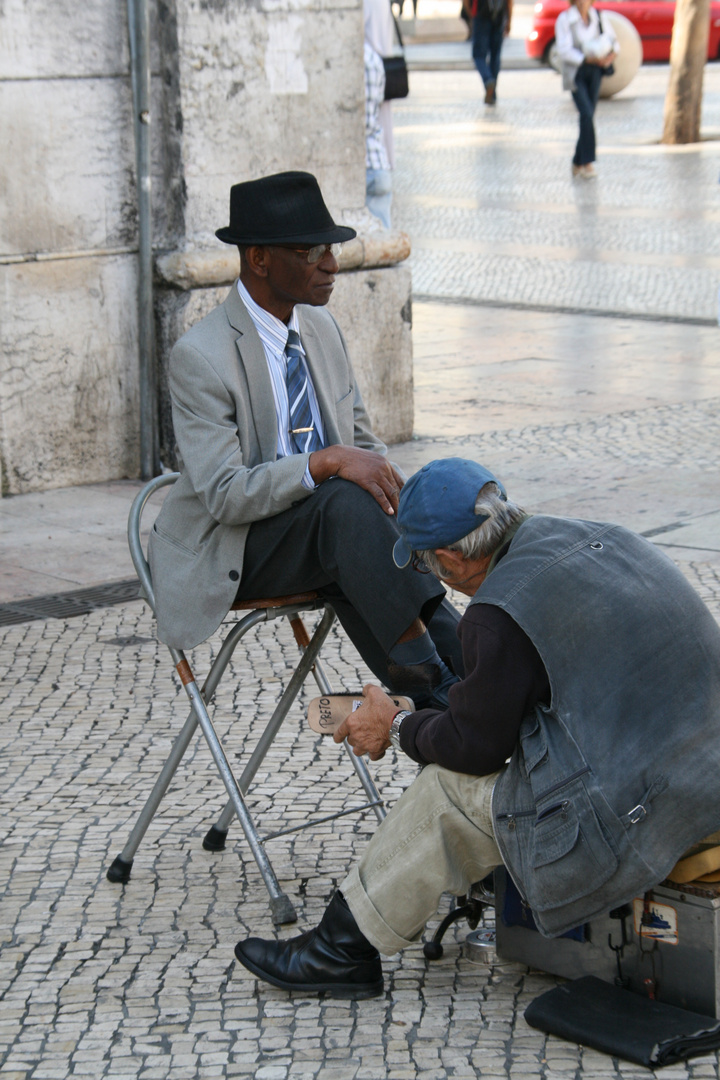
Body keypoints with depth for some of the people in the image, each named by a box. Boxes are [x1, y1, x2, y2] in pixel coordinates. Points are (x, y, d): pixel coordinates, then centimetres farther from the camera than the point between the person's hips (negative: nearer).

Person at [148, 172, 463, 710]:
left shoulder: (321, 328, 5)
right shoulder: (201, 357, -18)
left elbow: (362, 442, 13)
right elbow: (224, 495, -24)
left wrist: (386, 483, -10)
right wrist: (328, 463, -34)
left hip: (322, 527, 7)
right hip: (229, 554, -6)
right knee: (345, 500, -32)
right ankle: (421, 661, -30)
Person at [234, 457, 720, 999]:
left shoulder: (499, 616, -17)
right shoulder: (604, 537, 9)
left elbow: (476, 746, -4)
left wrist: (397, 729, 15)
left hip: (638, 820, -9)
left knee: (450, 793, 6)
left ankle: (345, 949, 21)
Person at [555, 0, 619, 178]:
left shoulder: (598, 18, 6)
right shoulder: (564, 19, -7)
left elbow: (612, 40, 15)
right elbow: (564, 50, -14)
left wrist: (612, 53, -8)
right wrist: (587, 59, -22)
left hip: (595, 72, 5)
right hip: (575, 72, -5)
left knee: (588, 116, 5)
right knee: (586, 113, -18)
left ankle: (578, 163, 17)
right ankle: (588, 163, -17)